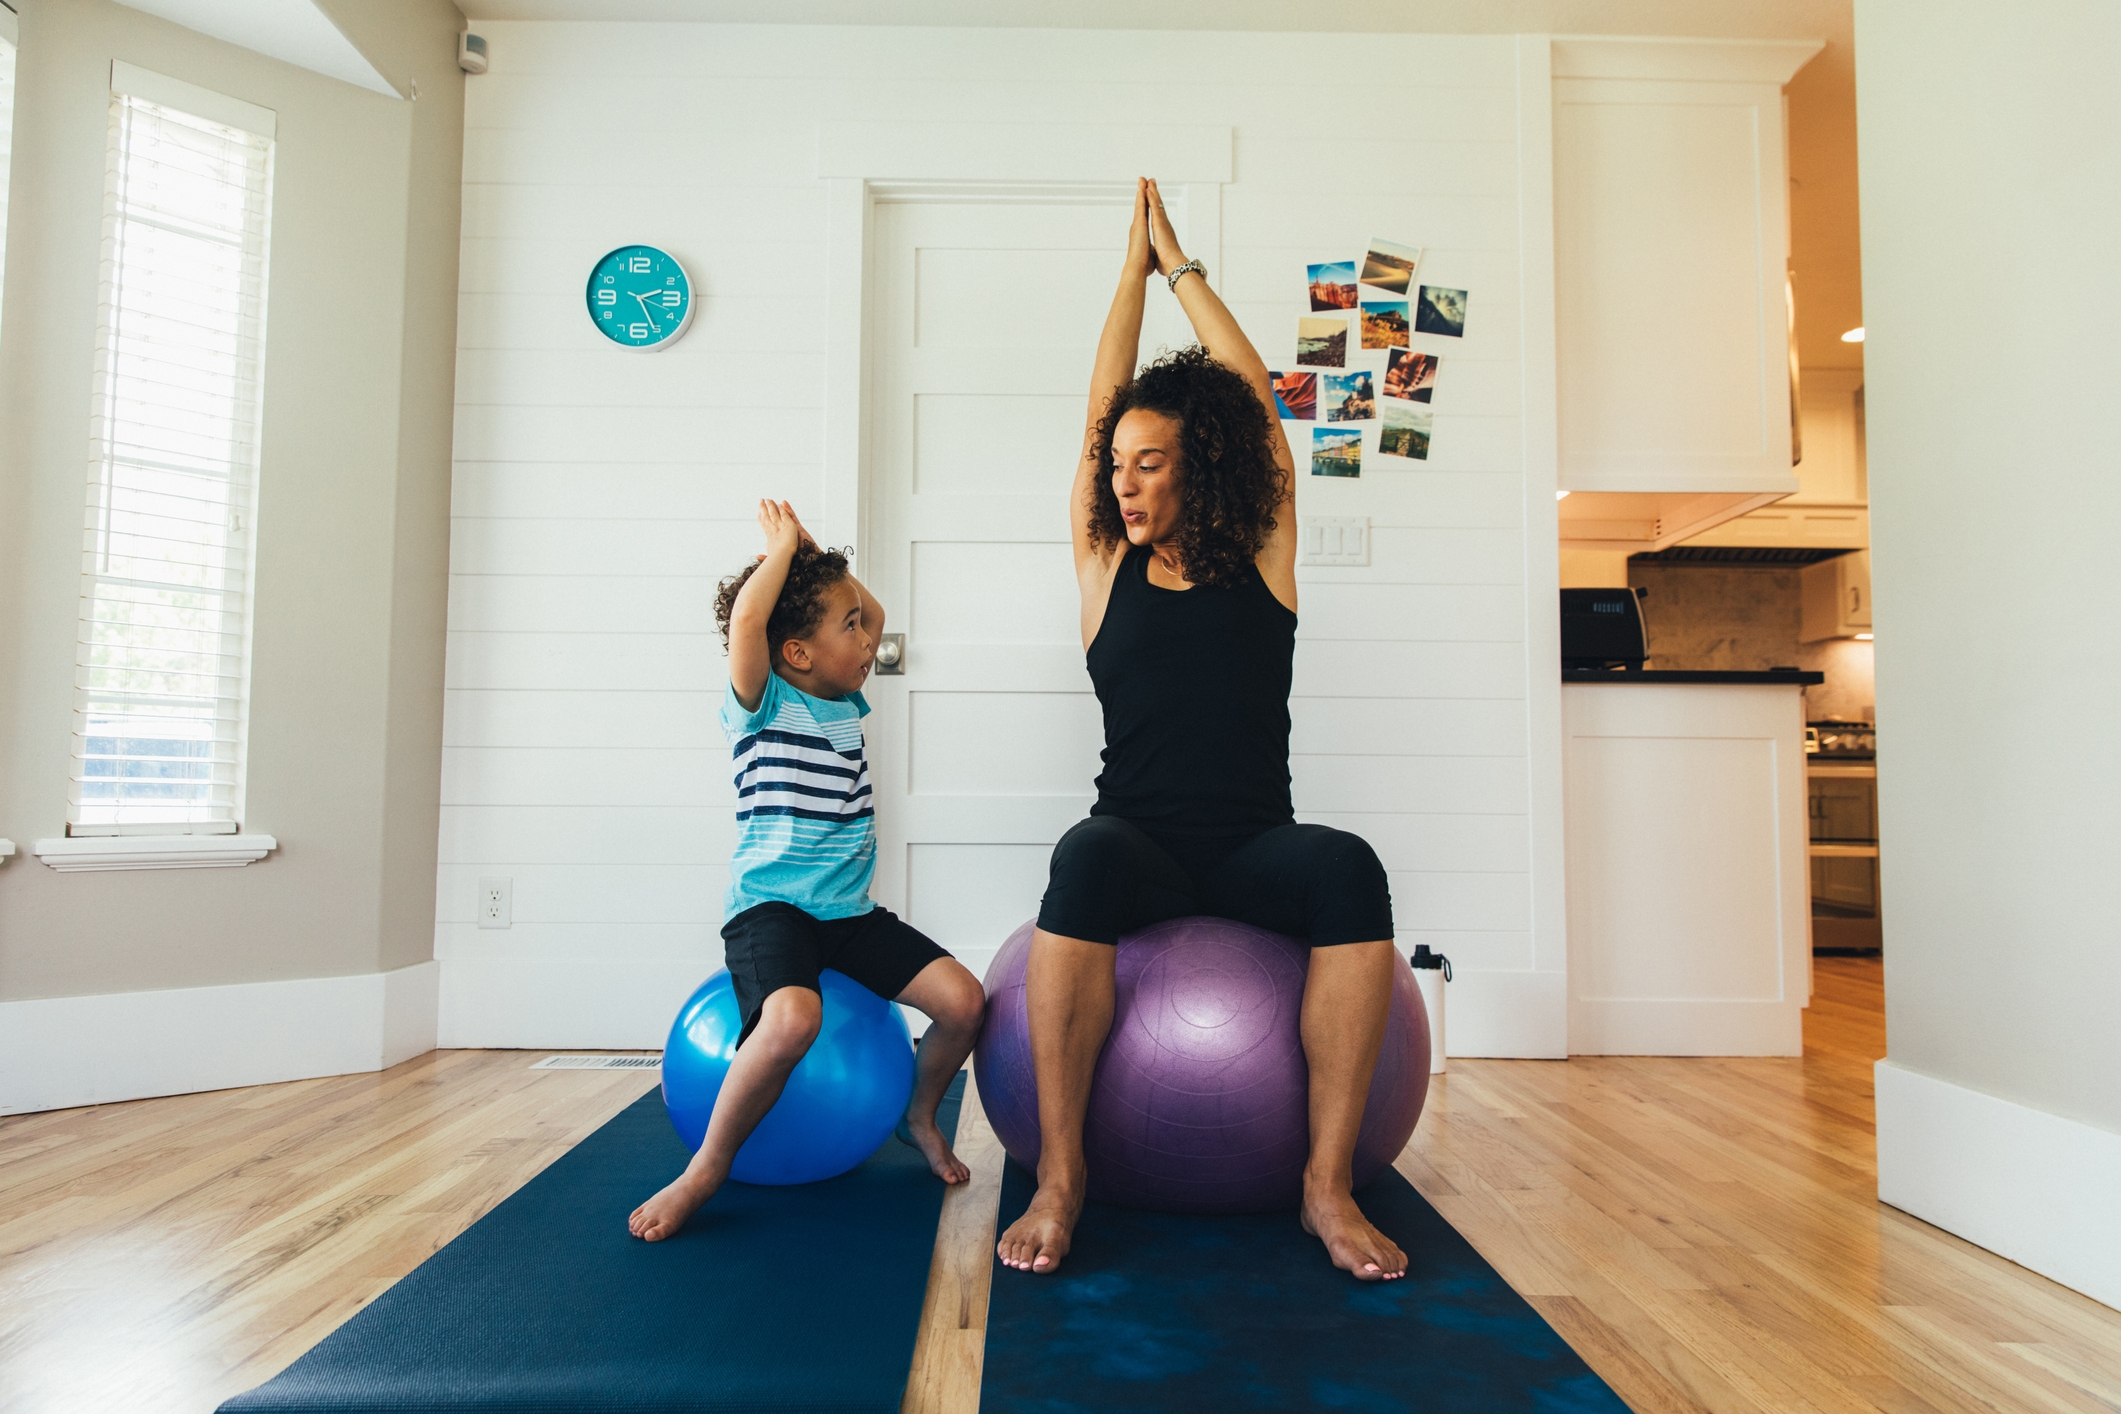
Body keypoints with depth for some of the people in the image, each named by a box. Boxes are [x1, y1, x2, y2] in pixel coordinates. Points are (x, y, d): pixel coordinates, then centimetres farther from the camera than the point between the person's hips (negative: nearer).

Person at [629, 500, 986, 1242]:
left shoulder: (845, 702, 11)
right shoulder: (761, 704, -7)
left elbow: (876, 613, 22)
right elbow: (747, 620, -26)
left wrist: (814, 555, 10)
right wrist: (784, 546, -11)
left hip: (851, 910, 7)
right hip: (770, 906, -7)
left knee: (963, 998, -9)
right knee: (792, 1016, -37)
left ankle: (920, 1113, 21)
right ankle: (706, 1169, -13)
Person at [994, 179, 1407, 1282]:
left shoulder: (1261, 559, 10)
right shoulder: (1107, 569, 12)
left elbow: (1255, 395, 11)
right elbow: (1101, 411, 12)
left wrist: (1181, 264, 22)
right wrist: (1134, 269, 20)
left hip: (1253, 849, 0)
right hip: (1142, 849, 0)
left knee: (1349, 869, -33)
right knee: (1087, 857, -35)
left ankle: (1329, 1182, -24)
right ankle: (1059, 1171, -27)